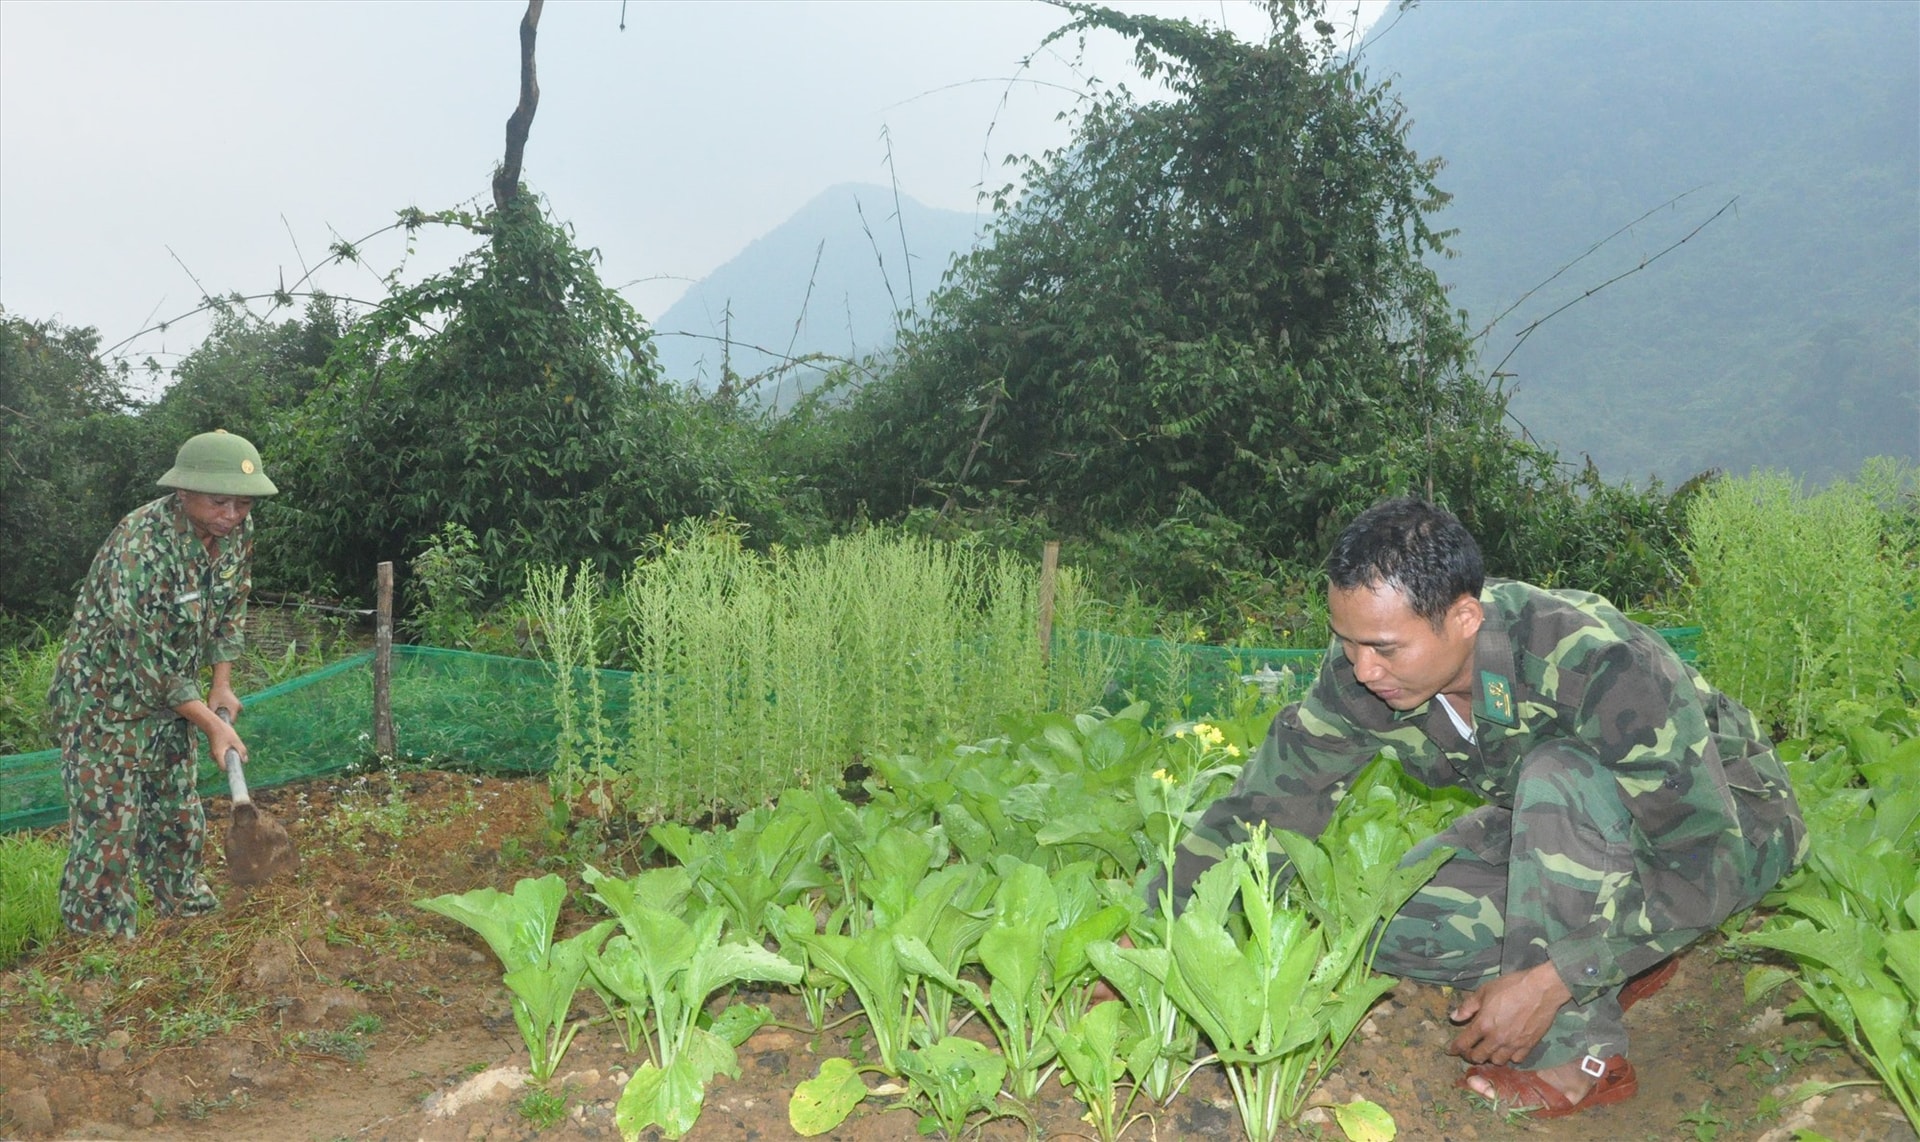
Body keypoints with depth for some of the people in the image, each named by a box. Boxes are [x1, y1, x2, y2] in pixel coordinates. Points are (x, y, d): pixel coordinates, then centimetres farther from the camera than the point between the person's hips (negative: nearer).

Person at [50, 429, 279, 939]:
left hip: (170, 695, 7)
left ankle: (181, 901, 38)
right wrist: (212, 723, -23)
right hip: (106, 699, -7)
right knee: (108, 828, -2)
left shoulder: (237, 532, -9)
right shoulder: (142, 546, -32)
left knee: (180, 815, 19)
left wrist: (221, 686, 3)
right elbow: (148, 660, -28)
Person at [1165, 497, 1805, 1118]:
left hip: (1724, 822, -5)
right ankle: (1614, 968, 4)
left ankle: (1579, 1050, -21)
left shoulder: (1600, 667, -37)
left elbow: (1705, 856, -33)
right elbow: (1269, 798, -16)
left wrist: (1547, 983, -37)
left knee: (1558, 777, -37)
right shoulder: (1363, 671, -21)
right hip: (1563, 819, 6)